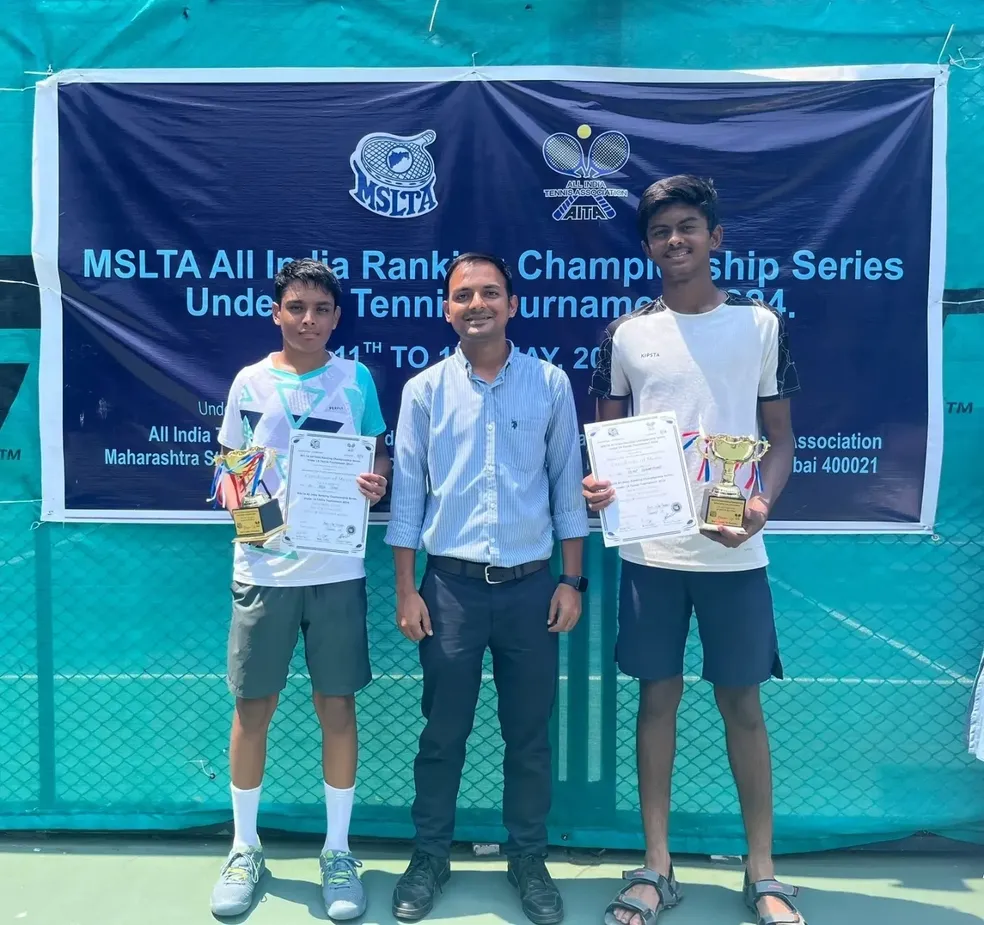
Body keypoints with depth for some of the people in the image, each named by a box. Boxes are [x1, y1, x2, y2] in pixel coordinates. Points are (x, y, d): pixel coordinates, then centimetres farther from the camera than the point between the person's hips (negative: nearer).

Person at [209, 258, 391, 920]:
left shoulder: (355, 379, 3)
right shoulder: (251, 382, 5)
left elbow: (380, 454, 8)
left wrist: (377, 481, -14)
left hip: (336, 567, 0)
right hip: (264, 566, 1)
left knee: (337, 706, 5)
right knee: (252, 707, 8)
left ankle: (338, 852, 23)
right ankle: (245, 848, 28)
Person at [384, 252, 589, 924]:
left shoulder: (551, 384, 1)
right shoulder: (424, 390, 1)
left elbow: (568, 484, 4)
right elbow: (406, 494, 2)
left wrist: (572, 580, 1)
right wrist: (405, 590, 0)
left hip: (531, 585, 1)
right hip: (452, 585, 0)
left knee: (530, 733, 11)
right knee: (443, 730, 11)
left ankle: (528, 858, 30)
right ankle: (431, 855, 30)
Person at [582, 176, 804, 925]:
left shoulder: (761, 325, 2)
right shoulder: (626, 333, 4)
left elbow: (781, 436, 4)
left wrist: (762, 504, -15)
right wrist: (595, 485, -15)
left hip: (733, 550, -1)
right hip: (650, 548, 1)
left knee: (742, 702, 8)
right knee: (658, 696, 9)